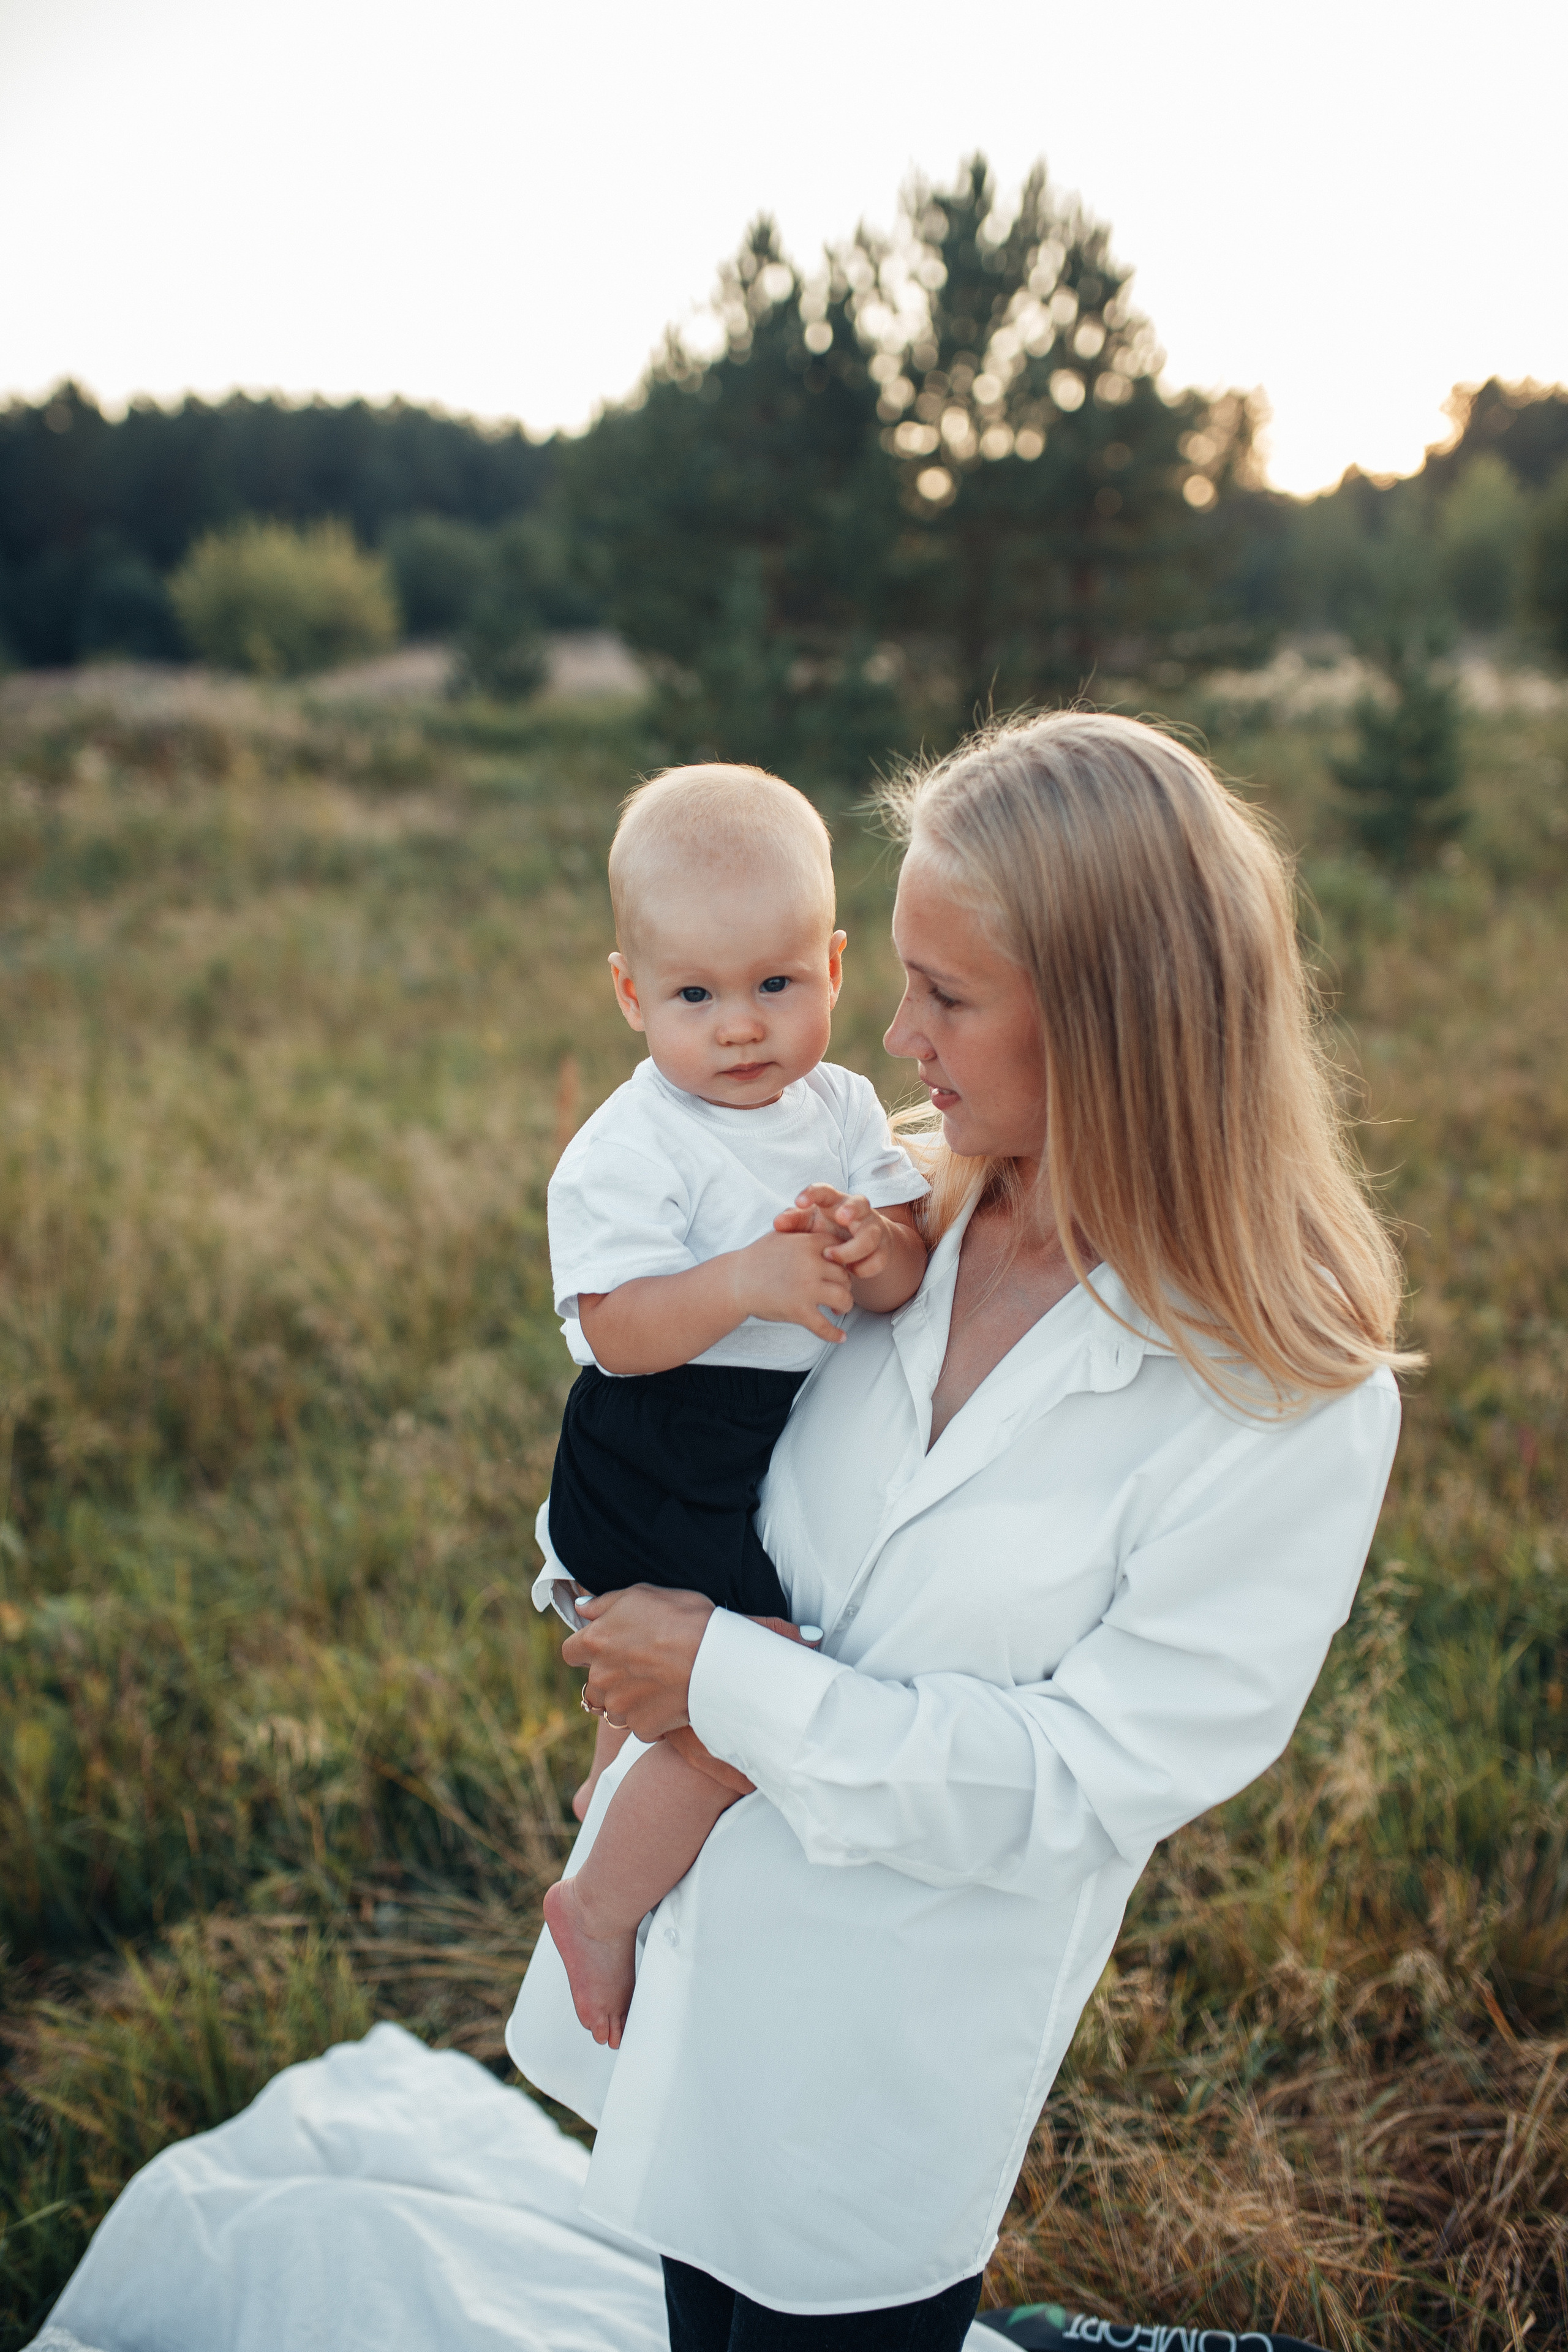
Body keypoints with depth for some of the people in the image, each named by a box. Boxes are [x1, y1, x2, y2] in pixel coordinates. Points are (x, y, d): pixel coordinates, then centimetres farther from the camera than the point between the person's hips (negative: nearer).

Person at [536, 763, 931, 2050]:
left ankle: (615, 1793, 56)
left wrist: (871, 1248, -26)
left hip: (785, 1465, 7)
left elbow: (913, 1274, -4)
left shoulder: (843, 1110, 1)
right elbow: (618, 1333, -24)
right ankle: (602, 1903, 9)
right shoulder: (629, 1149, -18)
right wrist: (746, 1282, -38)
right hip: (660, 1485, -7)